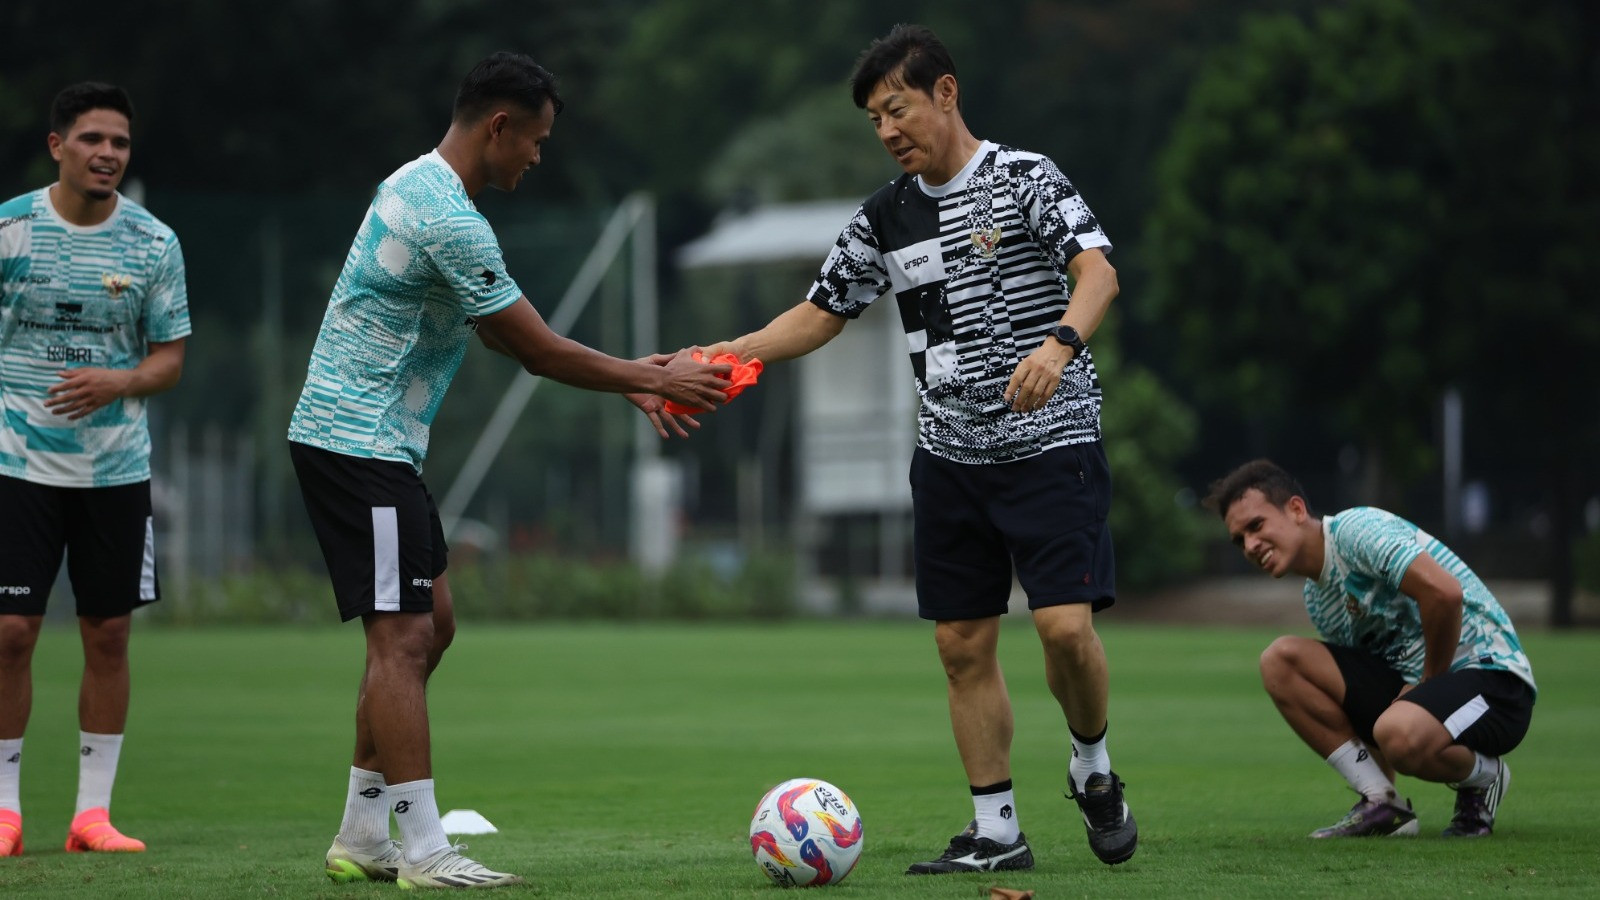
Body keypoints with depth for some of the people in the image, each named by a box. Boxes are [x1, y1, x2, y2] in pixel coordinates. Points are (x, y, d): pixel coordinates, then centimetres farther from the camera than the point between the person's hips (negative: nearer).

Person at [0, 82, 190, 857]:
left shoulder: (153, 243, 2)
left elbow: (169, 357, 4)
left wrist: (119, 383, -16)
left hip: (118, 467, 2)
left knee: (108, 636, 3)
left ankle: (93, 811, 11)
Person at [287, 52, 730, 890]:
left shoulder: (419, 186, 13)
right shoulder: (450, 219, -20)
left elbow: (508, 336, 19)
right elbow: (538, 349, -14)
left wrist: (629, 376, 16)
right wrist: (652, 380, -2)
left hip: (375, 443, 11)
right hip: (358, 444, -11)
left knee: (428, 626, 13)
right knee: (403, 638, -10)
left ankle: (362, 837, 16)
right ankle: (424, 853, -10)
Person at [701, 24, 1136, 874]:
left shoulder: (1024, 177, -8)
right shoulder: (886, 215, 9)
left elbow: (1098, 270, -22)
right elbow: (822, 313, 16)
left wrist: (1060, 342, -41)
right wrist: (725, 354, 1)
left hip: (1049, 444, -6)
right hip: (950, 455, 6)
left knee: (1065, 624, -16)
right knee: (963, 644, 3)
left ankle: (1091, 768, 11)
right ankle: (996, 831, 11)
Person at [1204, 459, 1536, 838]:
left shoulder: (1355, 529, -15)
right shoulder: (1316, 598, 14)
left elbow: (1443, 592, -27)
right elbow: (1360, 684, 16)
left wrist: (1429, 683, -15)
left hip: (1492, 674, -8)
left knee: (1400, 732, -40)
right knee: (1279, 660, -5)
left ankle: (1484, 776, -3)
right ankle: (1381, 804, -4)